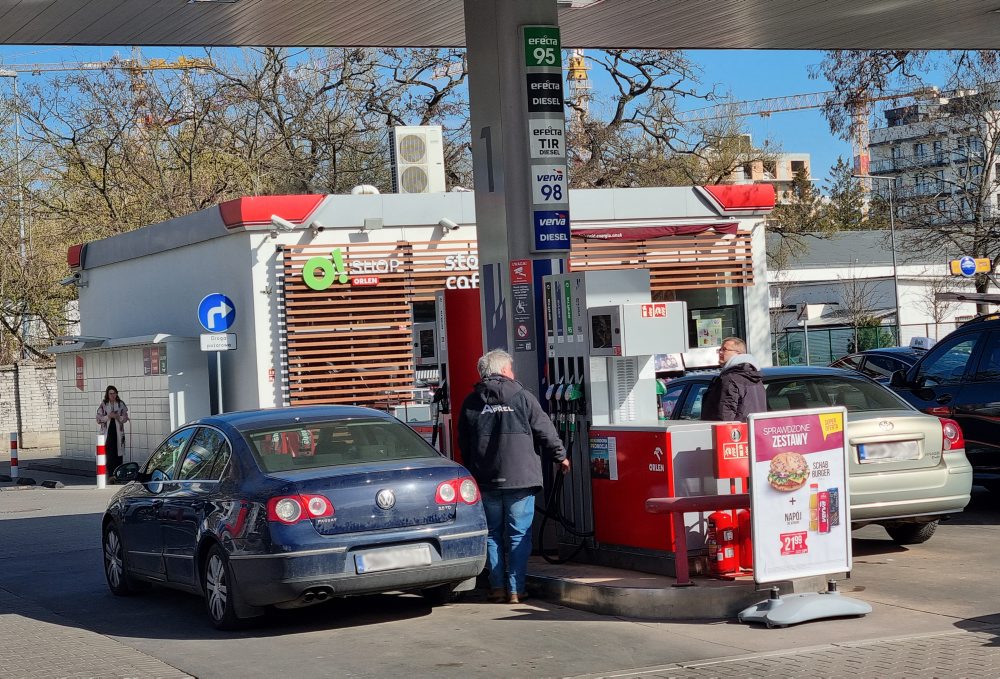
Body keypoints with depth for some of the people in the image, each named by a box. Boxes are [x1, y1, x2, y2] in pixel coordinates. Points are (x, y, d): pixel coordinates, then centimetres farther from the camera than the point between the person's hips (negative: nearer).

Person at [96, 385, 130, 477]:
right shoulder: (103, 405, 3)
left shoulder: (121, 404, 6)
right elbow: (99, 419, 2)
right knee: (108, 454, -7)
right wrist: (108, 416, -13)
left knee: (118, 454, 1)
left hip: (118, 432, 1)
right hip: (107, 432, -1)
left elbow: (125, 418, 8)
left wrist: (118, 417, -11)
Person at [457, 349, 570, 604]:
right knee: (519, 534, 2)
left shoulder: (471, 402, 6)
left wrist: (472, 472, 22)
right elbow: (545, 430, 1)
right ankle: (515, 590, 0)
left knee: (492, 534, 12)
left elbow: (463, 443, 11)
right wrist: (560, 456, 16)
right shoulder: (522, 397, -3)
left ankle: (497, 587, 10)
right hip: (520, 478, -3)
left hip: (485, 479, 3)